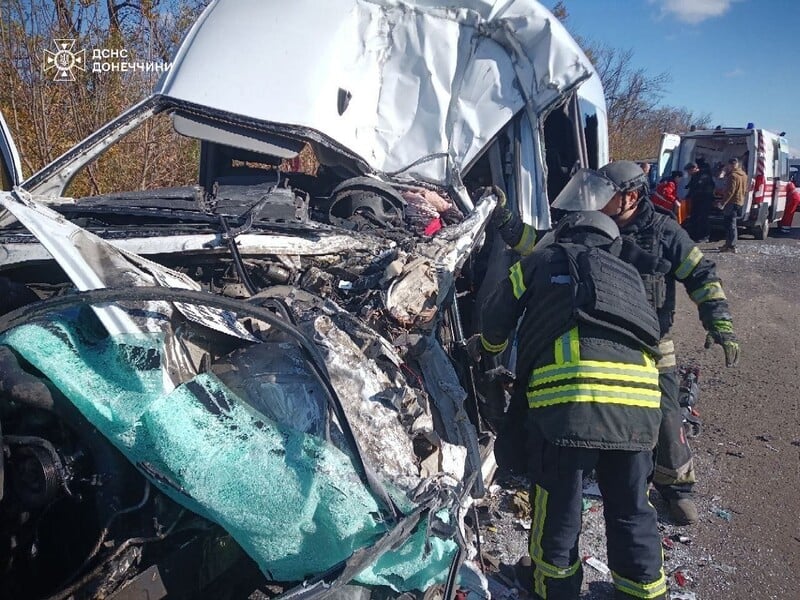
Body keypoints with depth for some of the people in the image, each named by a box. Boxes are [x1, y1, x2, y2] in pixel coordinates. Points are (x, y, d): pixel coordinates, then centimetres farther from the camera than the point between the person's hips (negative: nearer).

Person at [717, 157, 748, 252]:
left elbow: (730, 191, -21)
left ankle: (731, 246, -11)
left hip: (732, 202, -10)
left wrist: (722, 202, -19)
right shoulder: (743, 175, 15)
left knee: (730, 224, -9)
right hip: (740, 202, 10)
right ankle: (729, 243, 25)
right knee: (732, 224, 17)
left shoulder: (733, 175, -15)